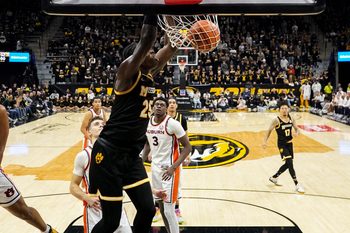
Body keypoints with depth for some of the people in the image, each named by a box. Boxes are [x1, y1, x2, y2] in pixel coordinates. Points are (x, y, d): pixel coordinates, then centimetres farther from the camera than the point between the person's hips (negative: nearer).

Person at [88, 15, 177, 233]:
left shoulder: (150, 75, 9)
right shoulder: (128, 71, -12)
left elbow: (172, 45, 10)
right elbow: (146, 40, -24)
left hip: (132, 155, 8)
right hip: (109, 154, -8)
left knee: (148, 209, 8)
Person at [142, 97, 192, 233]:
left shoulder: (173, 124, -18)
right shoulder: (147, 122, 1)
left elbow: (188, 147, -14)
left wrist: (173, 167, -21)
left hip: (169, 168, -6)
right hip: (155, 167, 6)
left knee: (168, 210, -5)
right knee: (161, 206, 15)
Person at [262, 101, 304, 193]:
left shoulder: (291, 119, 0)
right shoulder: (276, 120, -14)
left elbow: (296, 129, 8)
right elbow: (269, 130, -6)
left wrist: (297, 132, -16)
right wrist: (265, 141, -13)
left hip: (289, 143, 7)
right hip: (282, 144, -7)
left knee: (288, 164, 15)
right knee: (290, 163, -14)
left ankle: (274, 177, 35)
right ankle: (297, 185, -6)